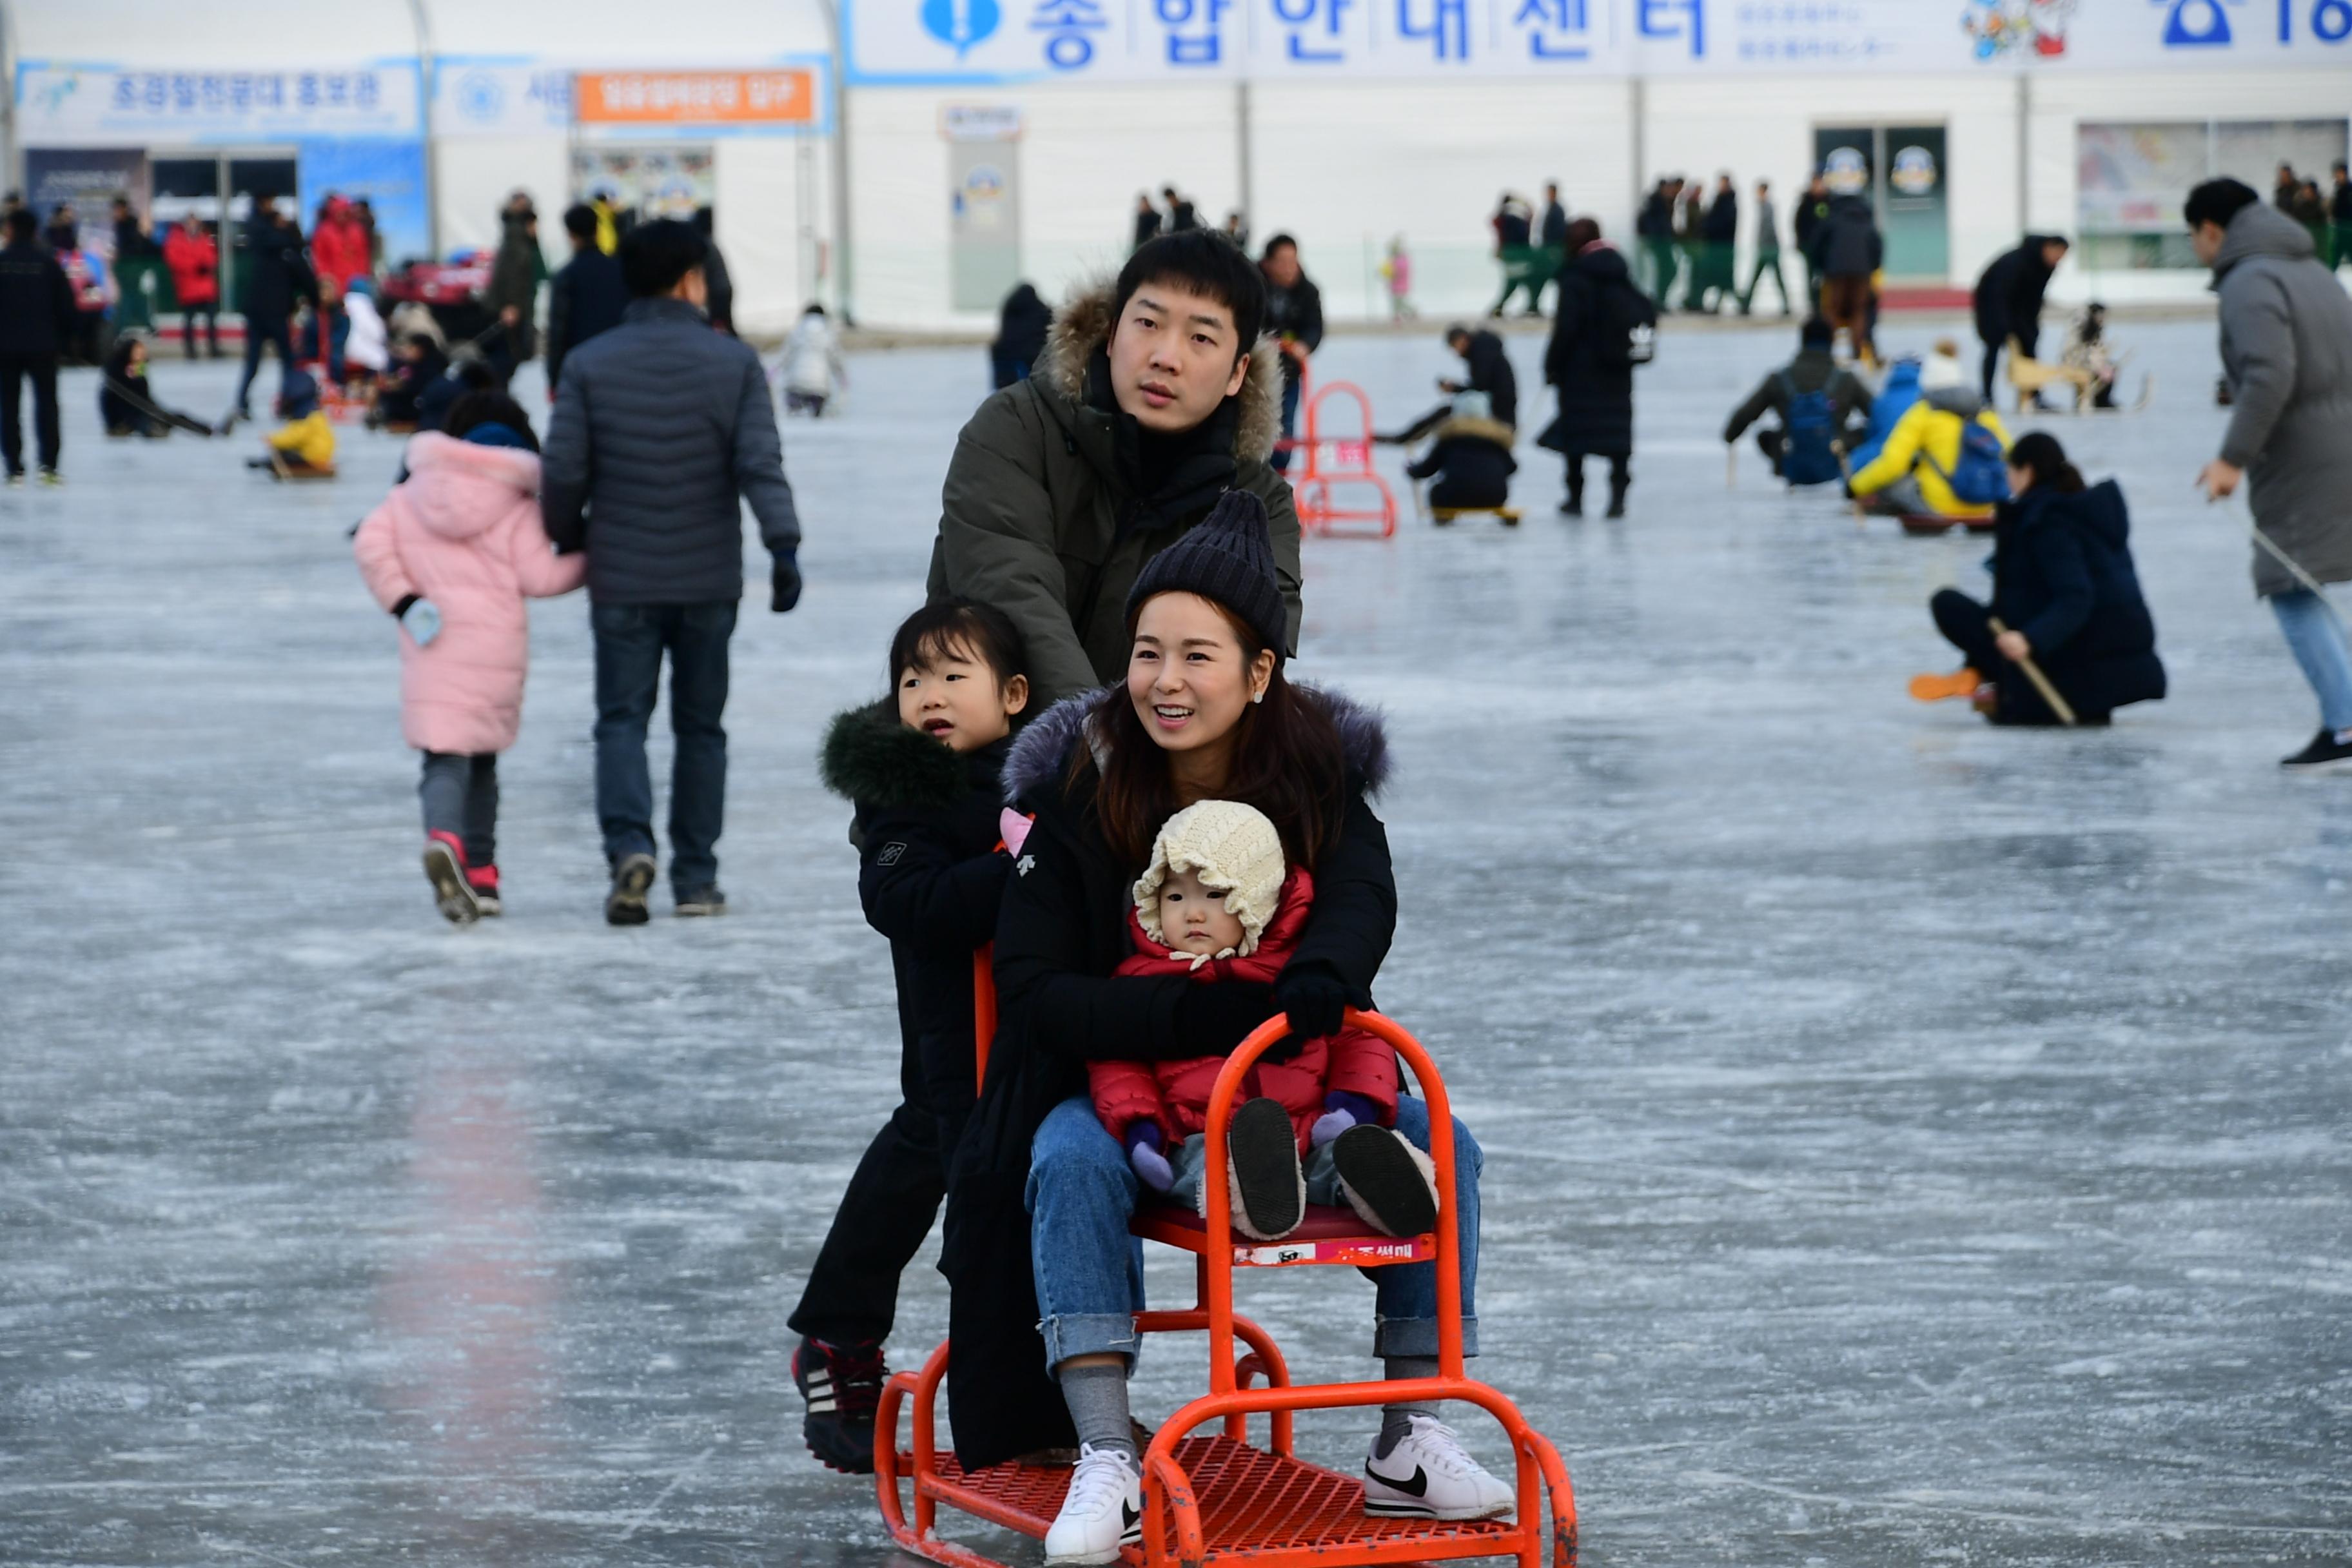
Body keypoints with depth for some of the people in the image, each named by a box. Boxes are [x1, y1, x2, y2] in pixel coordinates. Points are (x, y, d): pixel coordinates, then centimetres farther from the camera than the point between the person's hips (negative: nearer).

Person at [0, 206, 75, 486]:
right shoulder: (49, 263, -3)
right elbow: (66, 304, -1)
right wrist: (65, 338, 11)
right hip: (43, 345, 0)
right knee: (46, 402, 6)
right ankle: (47, 464, -5)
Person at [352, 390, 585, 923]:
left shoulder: (412, 495, 7)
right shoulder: (515, 507, -1)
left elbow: (371, 543, 0)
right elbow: (538, 575, -4)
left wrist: (400, 599, 1)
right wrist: (590, 563, 10)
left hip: (432, 653, 0)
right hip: (495, 650, 0)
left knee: (445, 756, -6)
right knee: (482, 758, 17)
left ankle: (445, 837, -36)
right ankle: (480, 873, 17)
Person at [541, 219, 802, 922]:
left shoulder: (589, 364, -3)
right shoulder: (734, 362, -3)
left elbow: (562, 471, -6)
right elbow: (760, 463, -14)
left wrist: (569, 540, 11)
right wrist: (784, 547, -16)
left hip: (621, 581, 0)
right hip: (709, 579, 0)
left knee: (622, 720, 6)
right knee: (700, 726, 12)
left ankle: (629, 843, -19)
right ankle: (696, 878, 13)